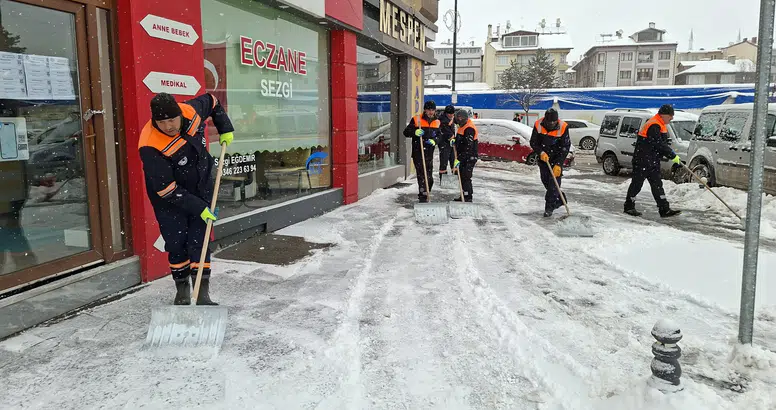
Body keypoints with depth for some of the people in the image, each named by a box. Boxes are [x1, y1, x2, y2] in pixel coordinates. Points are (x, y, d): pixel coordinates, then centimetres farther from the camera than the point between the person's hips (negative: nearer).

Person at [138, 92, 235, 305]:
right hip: (168, 198, -3)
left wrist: (225, 128, 4)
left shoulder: (191, 111, -18)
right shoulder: (150, 146, -29)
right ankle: (182, 289, 23)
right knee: (176, 243, 1)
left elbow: (211, 101, 7)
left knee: (199, 240, -2)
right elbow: (167, 189, -25)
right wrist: (198, 208, -24)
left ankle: (202, 293, 3)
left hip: (201, 187, 3)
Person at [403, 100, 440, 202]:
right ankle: (423, 196, -5)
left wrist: (434, 141, -6)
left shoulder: (437, 122, 12)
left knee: (429, 177, 11)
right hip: (417, 152, -5)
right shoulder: (416, 120, -2)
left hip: (429, 153, 5)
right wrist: (415, 132, -23)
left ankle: (424, 195, 28)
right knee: (422, 175, -10)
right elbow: (406, 132, -3)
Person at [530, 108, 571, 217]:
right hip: (543, 157, 4)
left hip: (557, 158, -3)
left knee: (554, 181, -12)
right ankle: (560, 200, 33)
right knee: (545, 181, 11)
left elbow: (565, 147, -18)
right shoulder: (538, 125, -16)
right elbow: (533, 143, -7)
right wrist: (541, 153, -25)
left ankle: (549, 208, -7)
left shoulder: (563, 127, -21)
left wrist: (558, 164, -24)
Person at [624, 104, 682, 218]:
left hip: (653, 161, 10)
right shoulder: (654, 126, -18)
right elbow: (660, 145, -22)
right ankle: (629, 207, 13)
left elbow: (663, 144, 21)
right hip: (642, 160, -10)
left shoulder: (661, 126, 16)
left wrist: (671, 154, 6)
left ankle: (665, 210, 9)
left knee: (657, 185, 8)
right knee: (637, 183, 1)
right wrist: (673, 156, -15)